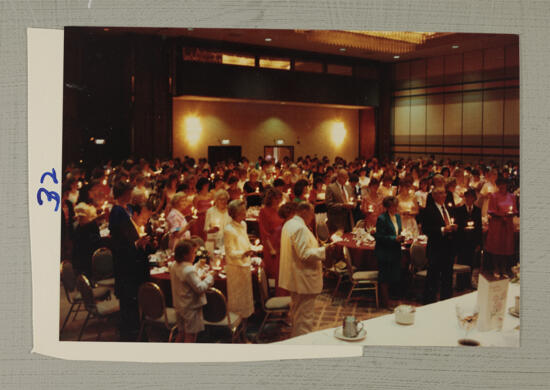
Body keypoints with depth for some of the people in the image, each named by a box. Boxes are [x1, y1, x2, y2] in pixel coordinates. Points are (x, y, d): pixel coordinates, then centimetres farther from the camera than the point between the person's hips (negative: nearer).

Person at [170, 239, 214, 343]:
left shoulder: (174, 266, 3)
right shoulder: (189, 270, -26)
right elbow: (200, 288, -25)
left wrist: (199, 278, 3)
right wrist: (209, 278, -11)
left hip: (179, 306, 9)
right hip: (191, 308, -9)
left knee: (181, 333, 21)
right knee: (191, 336, 4)